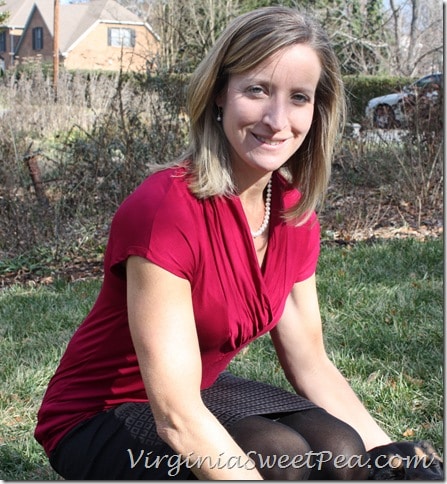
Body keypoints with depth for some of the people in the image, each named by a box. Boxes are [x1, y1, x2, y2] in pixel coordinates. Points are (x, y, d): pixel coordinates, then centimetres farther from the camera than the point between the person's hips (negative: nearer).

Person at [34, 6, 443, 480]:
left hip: (200, 389, 7)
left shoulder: (295, 215, -5)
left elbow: (310, 365, 2)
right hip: (95, 421, -6)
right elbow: (176, 418, -31)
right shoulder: (165, 209, -29)